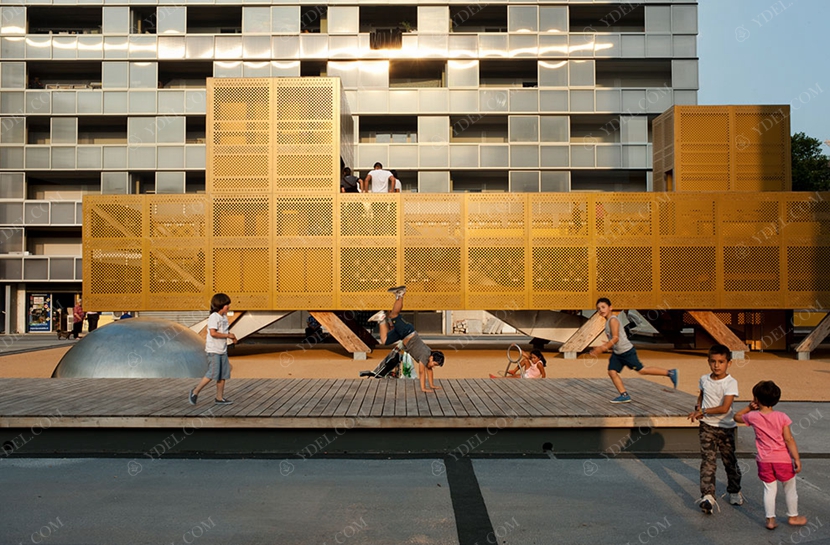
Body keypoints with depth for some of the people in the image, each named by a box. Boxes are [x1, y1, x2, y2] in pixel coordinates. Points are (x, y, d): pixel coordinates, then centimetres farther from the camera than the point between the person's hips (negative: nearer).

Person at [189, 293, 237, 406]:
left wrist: (230, 336, 5)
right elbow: (213, 333, -24)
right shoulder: (214, 317, -15)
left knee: (223, 375, 8)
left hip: (223, 350, 9)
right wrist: (227, 335, -18)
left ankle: (219, 398, 15)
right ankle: (195, 392, 7)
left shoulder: (224, 317, 12)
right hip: (213, 351, -9)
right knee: (213, 374, -9)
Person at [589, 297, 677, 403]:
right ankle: (624, 395, 2)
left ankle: (670, 372, 12)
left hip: (627, 351, -9)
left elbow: (615, 338, -25)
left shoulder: (613, 320, -18)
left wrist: (602, 349, -26)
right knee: (612, 372, -3)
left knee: (641, 370, 0)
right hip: (617, 353, 9)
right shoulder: (608, 322, 12)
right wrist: (601, 347, 14)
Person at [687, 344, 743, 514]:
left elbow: (724, 408, -22)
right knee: (708, 461, -7)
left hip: (725, 427, -2)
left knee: (730, 461, 13)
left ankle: (734, 491, 35)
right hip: (707, 426, 2)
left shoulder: (731, 383, -14)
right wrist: (698, 407, 4)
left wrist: (703, 411, -19)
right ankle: (707, 496, -12)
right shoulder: (704, 379, 2)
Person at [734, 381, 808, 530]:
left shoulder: (753, 417, -8)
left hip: (764, 460, 1)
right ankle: (793, 517, 33)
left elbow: (737, 416, 12)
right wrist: (797, 458, -10)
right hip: (783, 459, -1)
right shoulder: (781, 417, -11)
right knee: (790, 489, 18)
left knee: (769, 489, 13)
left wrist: (749, 407, 8)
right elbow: (789, 440, -13)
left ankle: (770, 520, 15)